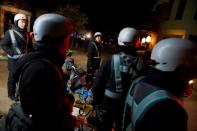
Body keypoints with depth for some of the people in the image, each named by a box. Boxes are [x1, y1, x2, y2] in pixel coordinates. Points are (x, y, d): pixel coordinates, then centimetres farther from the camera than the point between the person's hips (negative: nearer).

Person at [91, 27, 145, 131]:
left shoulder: (111, 60, -19)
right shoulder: (140, 63, -15)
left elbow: (98, 83, -14)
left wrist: (96, 101, 2)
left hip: (107, 102, -1)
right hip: (128, 104, 2)